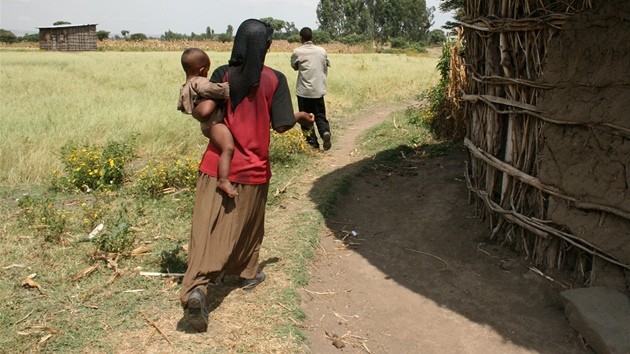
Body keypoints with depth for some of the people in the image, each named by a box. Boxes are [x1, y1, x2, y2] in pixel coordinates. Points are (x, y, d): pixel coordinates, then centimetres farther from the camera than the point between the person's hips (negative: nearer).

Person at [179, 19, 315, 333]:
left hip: (217, 165, 1)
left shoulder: (224, 75, -3)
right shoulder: (275, 80, -7)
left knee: (207, 228, -1)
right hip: (252, 168, 0)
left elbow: (203, 110, -13)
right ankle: (249, 274, 40)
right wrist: (300, 117, 11)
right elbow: (281, 126, -9)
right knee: (248, 225, 20)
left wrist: (192, 105, 10)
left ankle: (195, 288, -18)